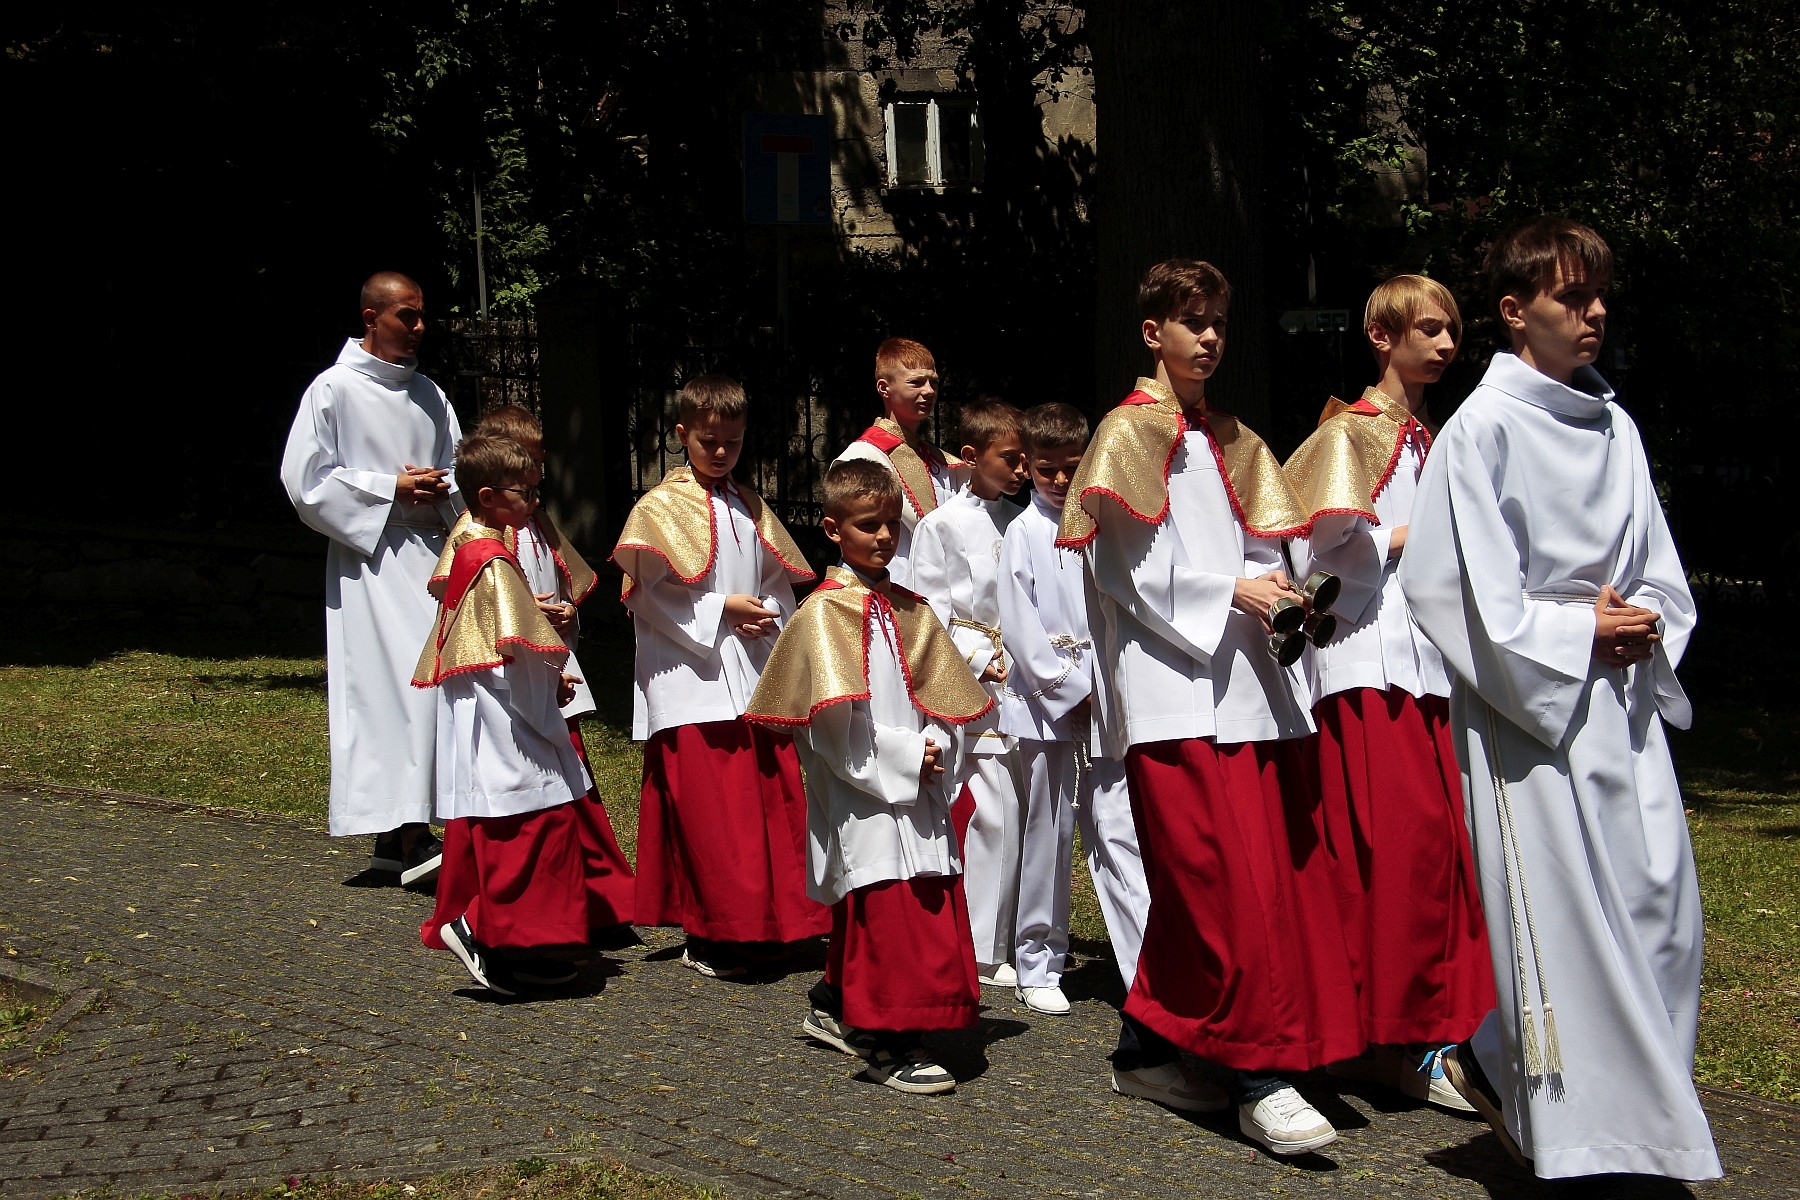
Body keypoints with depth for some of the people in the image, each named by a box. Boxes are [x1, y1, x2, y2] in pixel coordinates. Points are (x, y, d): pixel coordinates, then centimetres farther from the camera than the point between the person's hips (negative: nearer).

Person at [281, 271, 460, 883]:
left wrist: (443, 488, 0)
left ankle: (395, 833, 11)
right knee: (396, 686, -15)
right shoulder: (334, 389, -3)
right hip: (370, 559, -6)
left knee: (426, 685, 3)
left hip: (430, 556, 7)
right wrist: (391, 488, -10)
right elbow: (305, 481, -7)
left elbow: (459, 468, 24)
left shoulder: (429, 395, 17)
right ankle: (409, 838, -16)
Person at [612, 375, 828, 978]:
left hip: (755, 679, 6)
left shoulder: (750, 508, 15)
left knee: (774, 798, 4)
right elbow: (652, 596, -8)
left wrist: (769, 620, -3)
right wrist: (722, 611, -12)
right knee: (707, 810, -6)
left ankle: (766, 923, 16)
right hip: (692, 683, -6)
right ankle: (708, 938, 3)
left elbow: (779, 582, 17)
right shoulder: (661, 507, -2)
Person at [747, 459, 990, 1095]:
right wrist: (904, 760, -15)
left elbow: (944, 699, 14)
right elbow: (833, 721, -13)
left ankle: (835, 1010, 30)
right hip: (864, 796, -7)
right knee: (887, 915, -8)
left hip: (919, 797, 7)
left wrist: (938, 754, -5)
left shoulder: (911, 610, 15)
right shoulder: (823, 613, -5)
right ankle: (889, 1044, 1)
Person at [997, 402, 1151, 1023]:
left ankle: (1149, 966, -4)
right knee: (1049, 834, 5)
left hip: (1103, 704, 2)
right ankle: (1038, 965, 18)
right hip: (1047, 702, -2)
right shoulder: (1024, 534, 0)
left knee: (1117, 832, -2)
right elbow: (1020, 629, -5)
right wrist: (1074, 688, -8)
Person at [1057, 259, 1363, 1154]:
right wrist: (1233, 593, -14)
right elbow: (1129, 570, -8)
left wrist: (1279, 598, -3)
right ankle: (1259, 1079, -10)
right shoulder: (1129, 434, 1)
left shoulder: (1232, 442, 21)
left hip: (1243, 679, 7)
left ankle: (1146, 1048, 20)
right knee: (1228, 881, -12)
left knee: (1197, 887, 7)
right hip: (1173, 680, -7)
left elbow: (1257, 549, 18)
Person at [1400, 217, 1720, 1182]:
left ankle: (1495, 1064, 21)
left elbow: (1658, 570, 17)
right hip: (1527, 701, -7)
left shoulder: (1614, 428, 13)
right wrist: (1580, 632, -12)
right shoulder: (1483, 429, -7)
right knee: (1557, 907, -5)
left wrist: (1646, 628, -3)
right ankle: (1581, 1136, 7)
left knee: (1661, 900, 4)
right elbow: (1465, 588, -12)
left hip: (1622, 699, 7)